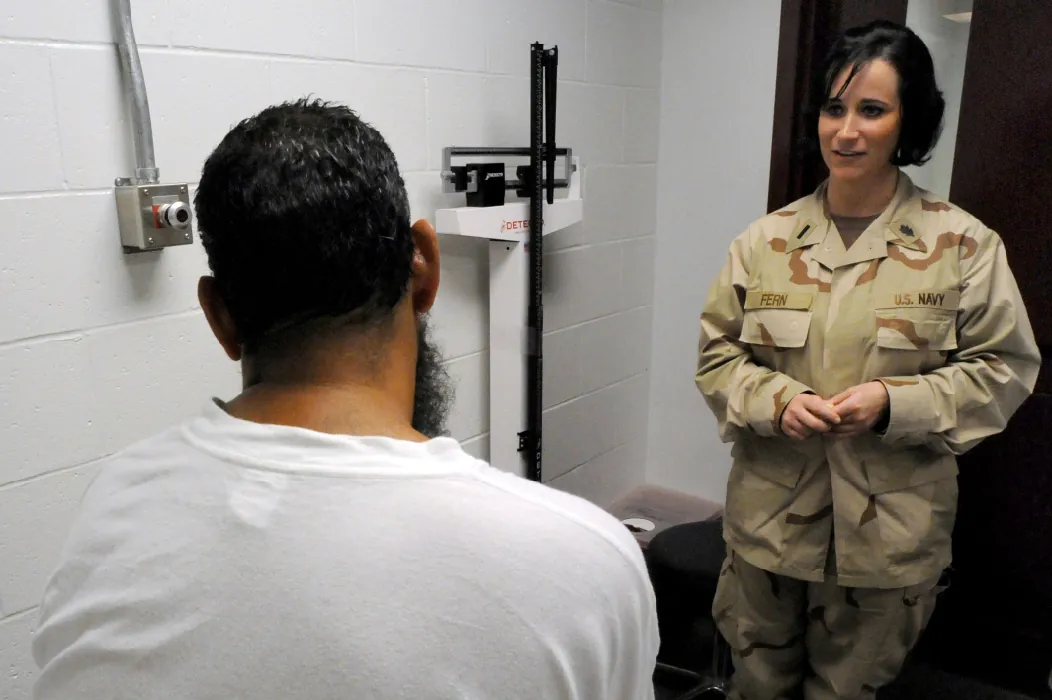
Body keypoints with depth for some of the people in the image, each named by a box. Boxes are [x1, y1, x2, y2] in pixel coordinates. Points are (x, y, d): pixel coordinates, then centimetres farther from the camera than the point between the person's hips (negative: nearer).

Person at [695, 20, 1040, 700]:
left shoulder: (963, 245, -7)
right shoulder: (768, 239, -2)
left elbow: (1001, 369, -3)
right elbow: (717, 353, 2)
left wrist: (894, 402, -19)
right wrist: (777, 401, -17)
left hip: (888, 533, -1)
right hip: (769, 519, 2)